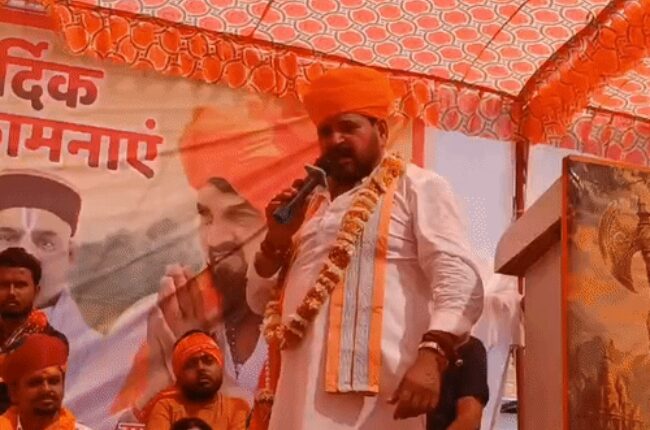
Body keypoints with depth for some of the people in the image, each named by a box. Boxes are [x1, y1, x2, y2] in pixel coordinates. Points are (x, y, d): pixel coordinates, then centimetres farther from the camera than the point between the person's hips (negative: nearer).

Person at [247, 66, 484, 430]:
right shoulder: (311, 205, 23)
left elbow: (458, 278, -10)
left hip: (373, 398, -6)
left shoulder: (417, 187, 3)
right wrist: (276, 242, 7)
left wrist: (431, 355, -24)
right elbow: (262, 302, 24)